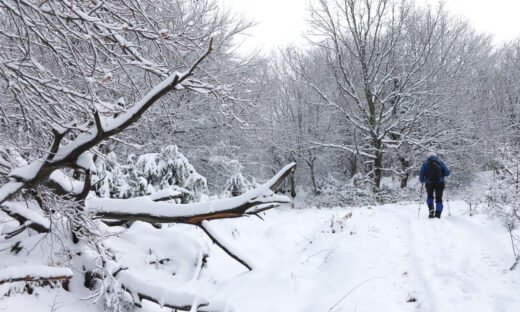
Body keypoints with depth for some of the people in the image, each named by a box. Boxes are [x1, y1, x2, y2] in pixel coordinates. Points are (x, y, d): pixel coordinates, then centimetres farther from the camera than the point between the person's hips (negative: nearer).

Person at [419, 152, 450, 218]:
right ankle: (438, 215, 5)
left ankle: (431, 209, -4)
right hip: (440, 183, 0)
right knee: (439, 199, 12)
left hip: (429, 183, 0)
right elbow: (447, 173, 2)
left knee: (429, 197, 22)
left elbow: (421, 174, 0)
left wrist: (422, 180, 19)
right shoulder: (440, 162, 7)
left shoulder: (425, 163, 5)